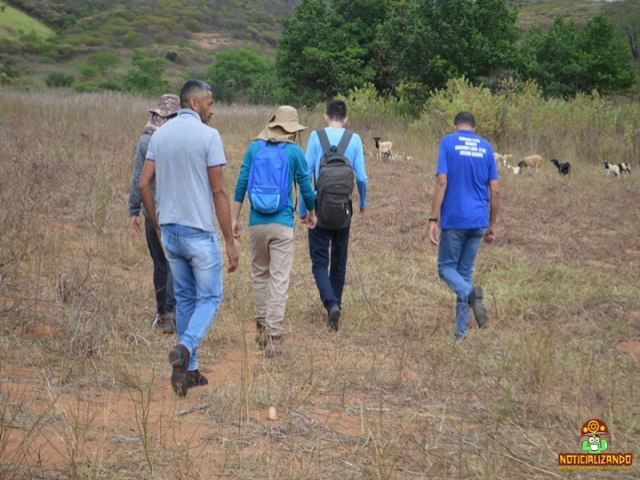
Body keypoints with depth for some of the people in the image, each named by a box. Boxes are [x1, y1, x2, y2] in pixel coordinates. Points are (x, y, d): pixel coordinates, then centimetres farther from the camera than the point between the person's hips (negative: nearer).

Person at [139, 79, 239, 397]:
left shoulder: (160, 135, 7)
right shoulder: (208, 136, -11)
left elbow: (143, 184, 6)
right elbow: (219, 192, -12)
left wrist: (158, 227, 16)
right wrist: (230, 242, -8)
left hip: (170, 231, 6)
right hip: (200, 231, -6)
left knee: (184, 297, 15)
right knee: (210, 296, 6)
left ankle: (189, 370, 17)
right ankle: (185, 348, -18)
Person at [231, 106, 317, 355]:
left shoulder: (254, 147, 3)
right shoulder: (295, 152, -3)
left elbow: (241, 183, 2)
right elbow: (305, 186, 4)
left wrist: (234, 218, 8)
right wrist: (311, 213, 22)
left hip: (257, 223, 3)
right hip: (282, 224, -3)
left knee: (259, 275, 17)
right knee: (279, 280, -3)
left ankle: (262, 328, 25)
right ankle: (274, 336, -7)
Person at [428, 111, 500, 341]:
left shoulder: (448, 142, -4)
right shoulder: (486, 147, 7)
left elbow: (442, 182, -13)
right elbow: (494, 191, 6)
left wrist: (433, 219, -12)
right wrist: (492, 225, 14)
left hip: (453, 219, -4)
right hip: (478, 221, 4)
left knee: (446, 266, 10)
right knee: (465, 271, 13)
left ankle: (469, 293, -23)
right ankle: (461, 330, 10)